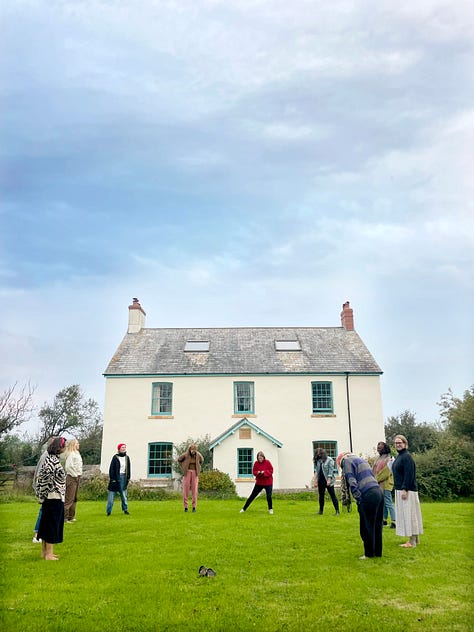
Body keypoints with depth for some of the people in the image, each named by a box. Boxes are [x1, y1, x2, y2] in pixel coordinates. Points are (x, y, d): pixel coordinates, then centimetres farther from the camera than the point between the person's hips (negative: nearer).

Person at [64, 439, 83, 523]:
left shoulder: (76, 453, 15)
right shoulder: (71, 454, -14)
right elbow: (68, 466, -24)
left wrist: (79, 475, 11)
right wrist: (75, 475, -16)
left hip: (77, 478, 10)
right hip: (71, 478, -10)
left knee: (74, 499, 14)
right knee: (69, 499, -6)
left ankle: (71, 517, 21)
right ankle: (64, 518, -1)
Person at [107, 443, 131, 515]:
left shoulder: (127, 457, 10)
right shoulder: (115, 457, -5)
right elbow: (112, 468, -6)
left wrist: (128, 478, 10)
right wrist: (112, 478, -11)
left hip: (123, 477, 4)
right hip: (116, 477, -4)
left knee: (124, 494, 5)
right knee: (112, 493, -2)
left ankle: (125, 509, 13)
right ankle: (108, 511, 5)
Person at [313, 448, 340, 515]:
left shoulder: (329, 460, -8)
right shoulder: (318, 461, 8)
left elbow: (331, 470, -11)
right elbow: (316, 471, 10)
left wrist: (329, 480, -16)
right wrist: (315, 480, 6)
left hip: (328, 481, -5)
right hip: (320, 481, 5)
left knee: (333, 495, -2)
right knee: (321, 496, 12)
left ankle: (337, 511, 1)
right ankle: (321, 510, 22)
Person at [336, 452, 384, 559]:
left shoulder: (347, 461, 2)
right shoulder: (361, 460, 26)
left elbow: (352, 483, -9)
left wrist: (359, 500, -7)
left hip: (368, 495, -8)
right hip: (379, 492, 8)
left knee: (367, 527, 5)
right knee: (377, 526, 16)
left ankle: (369, 553, 14)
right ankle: (377, 552, 24)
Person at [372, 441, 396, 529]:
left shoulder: (389, 459, -9)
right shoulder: (378, 458, 15)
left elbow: (387, 472, -14)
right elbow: (373, 470, 18)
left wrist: (377, 480, -14)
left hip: (385, 484, -7)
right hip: (378, 485, 7)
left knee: (388, 503, -7)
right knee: (382, 503, 13)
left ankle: (393, 521, -3)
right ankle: (384, 520, 22)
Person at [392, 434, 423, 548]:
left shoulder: (406, 457, -16)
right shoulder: (399, 456, 14)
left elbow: (409, 475, -21)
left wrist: (405, 489, -22)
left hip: (407, 490, -10)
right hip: (400, 490, 10)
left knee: (409, 514, -4)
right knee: (405, 514, 14)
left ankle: (412, 542, 3)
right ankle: (415, 539, 23)